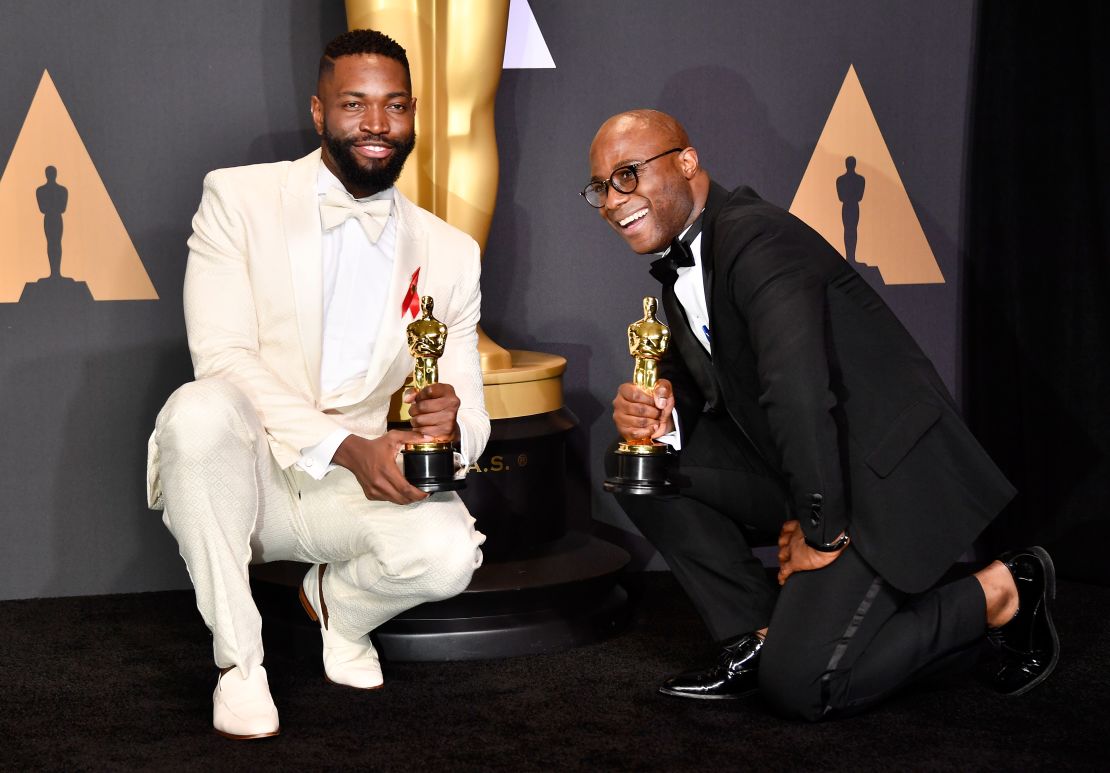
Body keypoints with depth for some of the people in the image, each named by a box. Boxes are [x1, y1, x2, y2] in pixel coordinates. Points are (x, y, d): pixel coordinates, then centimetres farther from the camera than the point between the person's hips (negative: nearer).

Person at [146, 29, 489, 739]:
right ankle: (238, 658, -16)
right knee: (201, 409, -35)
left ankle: (341, 606, 9)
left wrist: (450, 425, -21)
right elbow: (222, 355, -14)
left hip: (359, 487, 2)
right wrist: (347, 447, -26)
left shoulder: (451, 253, 7)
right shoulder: (240, 198, -2)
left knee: (447, 551, -30)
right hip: (247, 470, -2)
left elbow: (471, 413, 6)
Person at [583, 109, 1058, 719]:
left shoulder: (756, 238, -21)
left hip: (890, 476, -9)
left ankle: (998, 595, 1)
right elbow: (694, 377, 15)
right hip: (805, 472, 9)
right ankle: (758, 638, 4)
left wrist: (822, 531, -23)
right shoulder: (680, 263, 10)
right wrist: (659, 410, -9)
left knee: (798, 686, -16)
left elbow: (799, 388, -31)